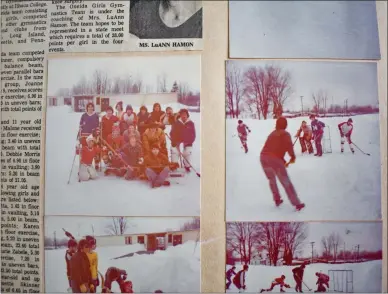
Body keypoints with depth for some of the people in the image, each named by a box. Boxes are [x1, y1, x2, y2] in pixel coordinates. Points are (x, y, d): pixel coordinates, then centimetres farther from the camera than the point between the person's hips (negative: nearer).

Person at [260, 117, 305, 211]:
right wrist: (292, 156, -1)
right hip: (275, 159, -5)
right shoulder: (285, 134, 8)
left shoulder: (272, 134, 27)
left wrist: (282, 160, 30)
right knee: (286, 182, 3)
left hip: (263, 157, 6)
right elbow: (288, 144, -12)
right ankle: (297, 204, 7)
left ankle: (277, 200, 31)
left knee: (271, 179, 27)